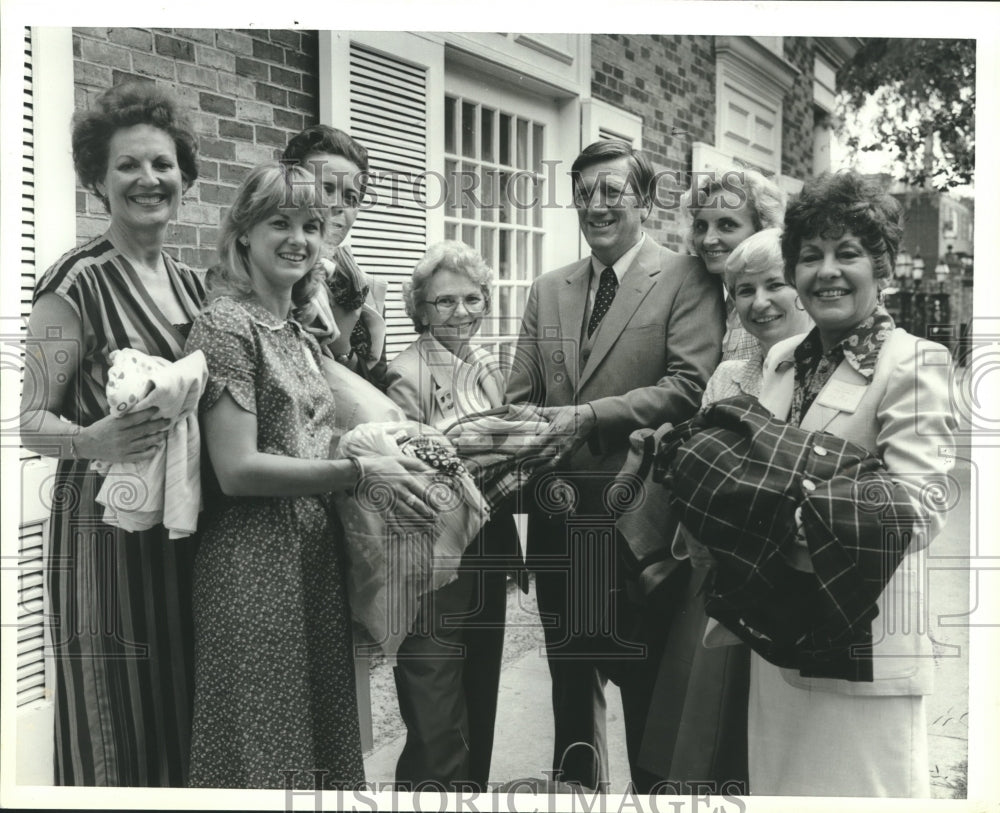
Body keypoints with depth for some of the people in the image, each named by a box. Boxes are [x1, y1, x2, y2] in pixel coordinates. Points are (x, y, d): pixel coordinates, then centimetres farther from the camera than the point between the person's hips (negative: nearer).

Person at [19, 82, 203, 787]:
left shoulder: (192, 283, 11)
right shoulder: (79, 283, -9)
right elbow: (33, 420, -11)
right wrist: (94, 441, -31)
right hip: (106, 525, -6)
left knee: (187, 719, 12)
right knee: (118, 734, 1)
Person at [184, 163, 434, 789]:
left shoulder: (302, 335, 15)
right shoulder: (226, 325, -11)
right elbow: (238, 469, -17)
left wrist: (390, 450, 3)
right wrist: (362, 470, -18)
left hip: (317, 549, 8)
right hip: (255, 555, -8)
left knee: (322, 725, 15)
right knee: (264, 742, 3)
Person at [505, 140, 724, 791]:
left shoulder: (686, 280, -3)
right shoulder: (548, 291, 13)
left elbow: (690, 387, -15)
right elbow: (521, 400, 10)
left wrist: (588, 418, -21)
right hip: (559, 517, 5)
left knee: (645, 685, 7)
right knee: (570, 681, 18)